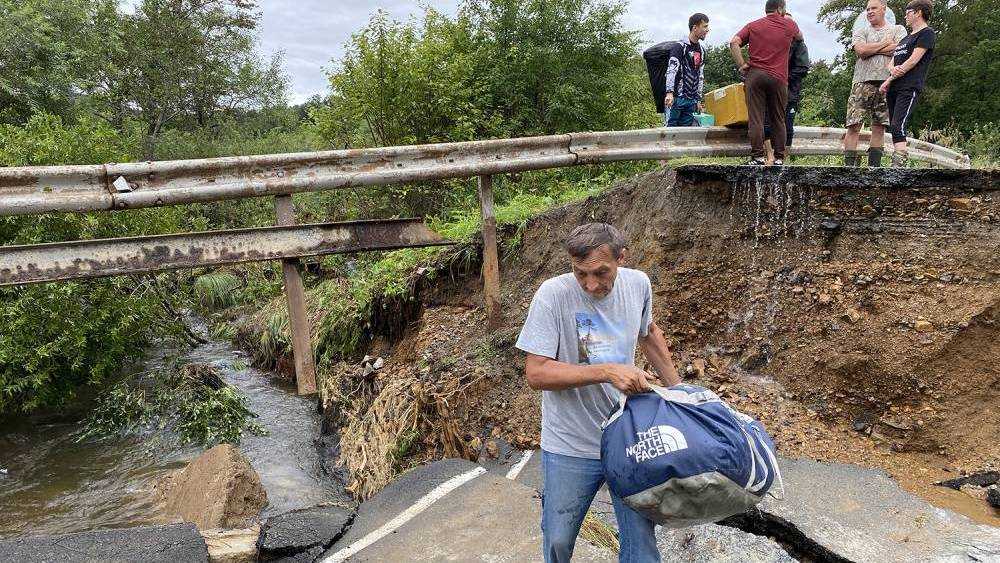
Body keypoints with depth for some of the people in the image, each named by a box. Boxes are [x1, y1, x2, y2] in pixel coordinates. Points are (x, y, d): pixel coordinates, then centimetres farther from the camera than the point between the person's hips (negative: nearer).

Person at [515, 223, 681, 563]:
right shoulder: (553, 295, -19)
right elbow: (536, 373, -21)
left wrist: (677, 387, 21)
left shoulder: (638, 284, -4)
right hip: (570, 447, -3)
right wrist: (607, 372, -27)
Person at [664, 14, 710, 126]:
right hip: (676, 97, -7)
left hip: (691, 100, 7)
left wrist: (699, 100, 19)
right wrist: (670, 93, -30)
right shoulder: (680, 46, -5)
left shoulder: (701, 50, 18)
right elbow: (671, 70, -16)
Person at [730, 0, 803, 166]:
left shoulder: (753, 26, 11)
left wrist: (741, 65, -1)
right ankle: (779, 158, 7)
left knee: (756, 118, -3)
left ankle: (758, 156, -8)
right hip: (778, 78, 0)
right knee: (779, 119, 7)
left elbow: (734, 43, -4)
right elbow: (800, 37, 34)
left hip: (755, 75, 0)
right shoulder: (789, 25, 11)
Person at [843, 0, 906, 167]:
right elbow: (861, 51, -4)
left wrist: (870, 49, -2)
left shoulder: (898, 30, 16)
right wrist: (885, 42, 2)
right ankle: (849, 166, -9)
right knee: (854, 126, -10)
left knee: (879, 127, 2)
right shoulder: (860, 32, 16)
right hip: (863, 82, -1)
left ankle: (874, 167, 5)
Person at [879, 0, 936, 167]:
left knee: (897, 127, -22)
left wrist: (889, 79, -7)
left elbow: (913, 61, -9)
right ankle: (897, 165, 2)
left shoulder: (927, 32, 2)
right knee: (895, 129, 3)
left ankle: (898, 167, -29)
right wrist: (892, 69, -5)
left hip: (909, 88, -8)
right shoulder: (905, 38, 28)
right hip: (893, 89, 9)